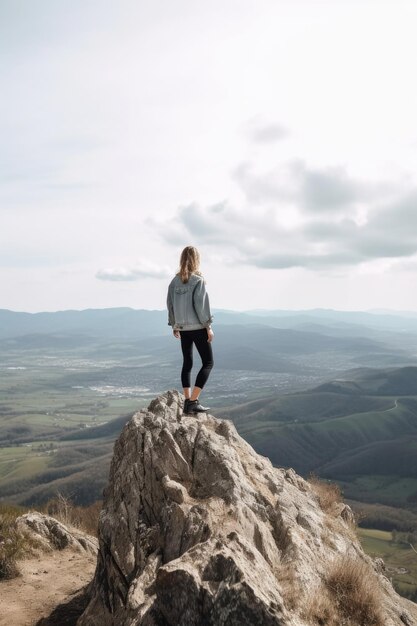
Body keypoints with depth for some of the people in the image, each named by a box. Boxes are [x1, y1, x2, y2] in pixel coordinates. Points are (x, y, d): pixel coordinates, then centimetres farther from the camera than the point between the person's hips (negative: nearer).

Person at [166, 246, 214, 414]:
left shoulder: (175, 280, 4)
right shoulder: (198, 280, -12)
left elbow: (170, 304, 9)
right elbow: (201, 305, -14)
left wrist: (174, 325, 19)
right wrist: (208, 326, -7)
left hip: (182, 328, 6)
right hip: (197, 327, -6)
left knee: (187, 363, 15)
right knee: (208, 362, 3)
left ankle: (187, 400, 13)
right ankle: (193, 401, -7)